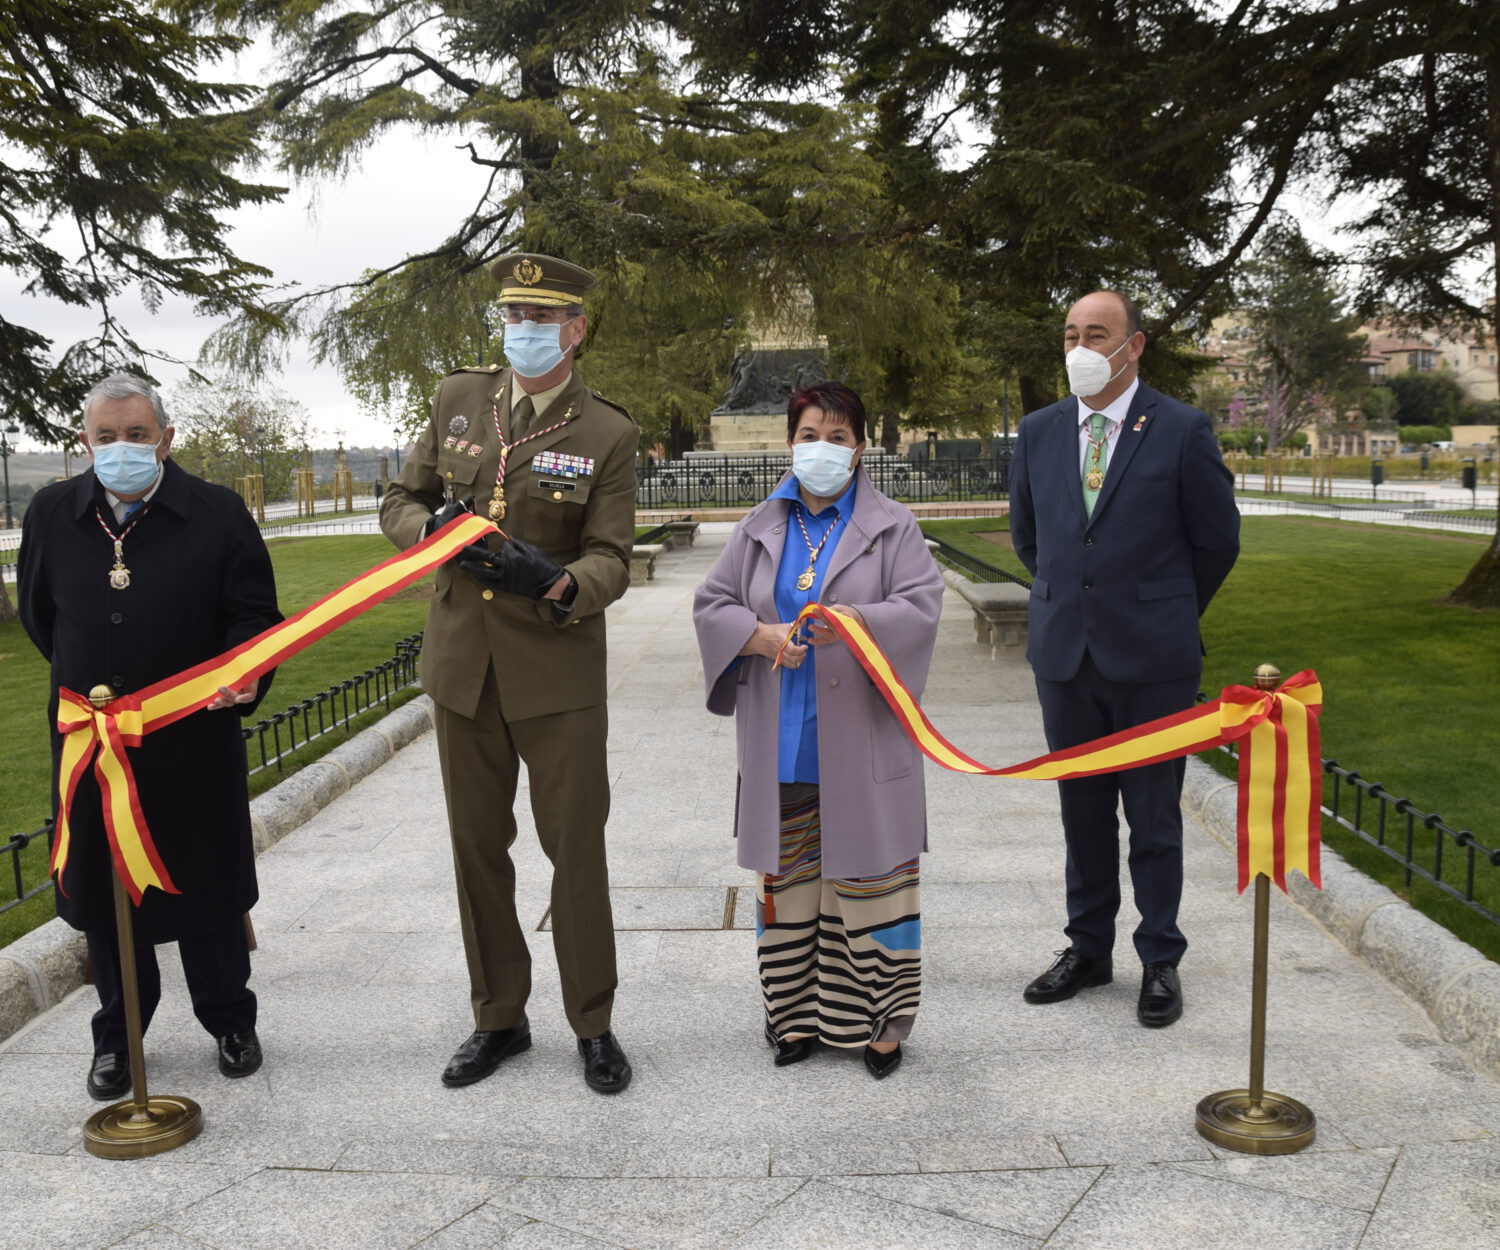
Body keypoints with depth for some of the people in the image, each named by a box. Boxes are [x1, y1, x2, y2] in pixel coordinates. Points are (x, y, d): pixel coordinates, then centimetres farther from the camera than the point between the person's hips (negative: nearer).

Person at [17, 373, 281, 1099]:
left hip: (194, 739, -2)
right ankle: (117, 1036, 31)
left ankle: (229, 1021, 31)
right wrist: (86, 682, 13)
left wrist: (242, 676, -24)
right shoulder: (52, 514, 0)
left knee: (208, 889, 11)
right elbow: (37, 611, 14)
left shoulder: (218, 514, -8)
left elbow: (254, 615, -6)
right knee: (104, 895, 13)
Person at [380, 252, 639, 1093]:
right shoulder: (460, 399, 4)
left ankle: (593, 1025, 21)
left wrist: (555, 583, -32)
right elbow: (401, 503, 10)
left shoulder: (609, 434, -7)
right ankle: (500, 1018, 29)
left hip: (558, 672, -4)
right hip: (463, 666, 4)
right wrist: (434, 527, -14)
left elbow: (611, 561, -10)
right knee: (479, 849, 13)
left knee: (577, 850, 4)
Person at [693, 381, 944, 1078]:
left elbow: (921, 605, -8)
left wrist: (856, 622, -27)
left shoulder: (891, 527, 3)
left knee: (870, 875, 1)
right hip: (780, 744, 3)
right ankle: (796, 1014, 22)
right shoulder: (760, 529, 12)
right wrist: (764, 636, -13)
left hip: (860, 741, -3)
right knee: (785, 877, 9)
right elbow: (711, 604, 7)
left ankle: (880, 1020, 14)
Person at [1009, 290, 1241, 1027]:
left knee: (1154, 817, 6)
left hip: (1151, 659, -4)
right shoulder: (1038, 432, 6)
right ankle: (1088, 949, 27)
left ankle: (1160, 962, 20)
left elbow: (1217, 540, 2)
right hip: (1065, 654, 4)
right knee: (1082, 812, 13)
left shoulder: (1182, 432, -6)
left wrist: (1168, 614, 10)